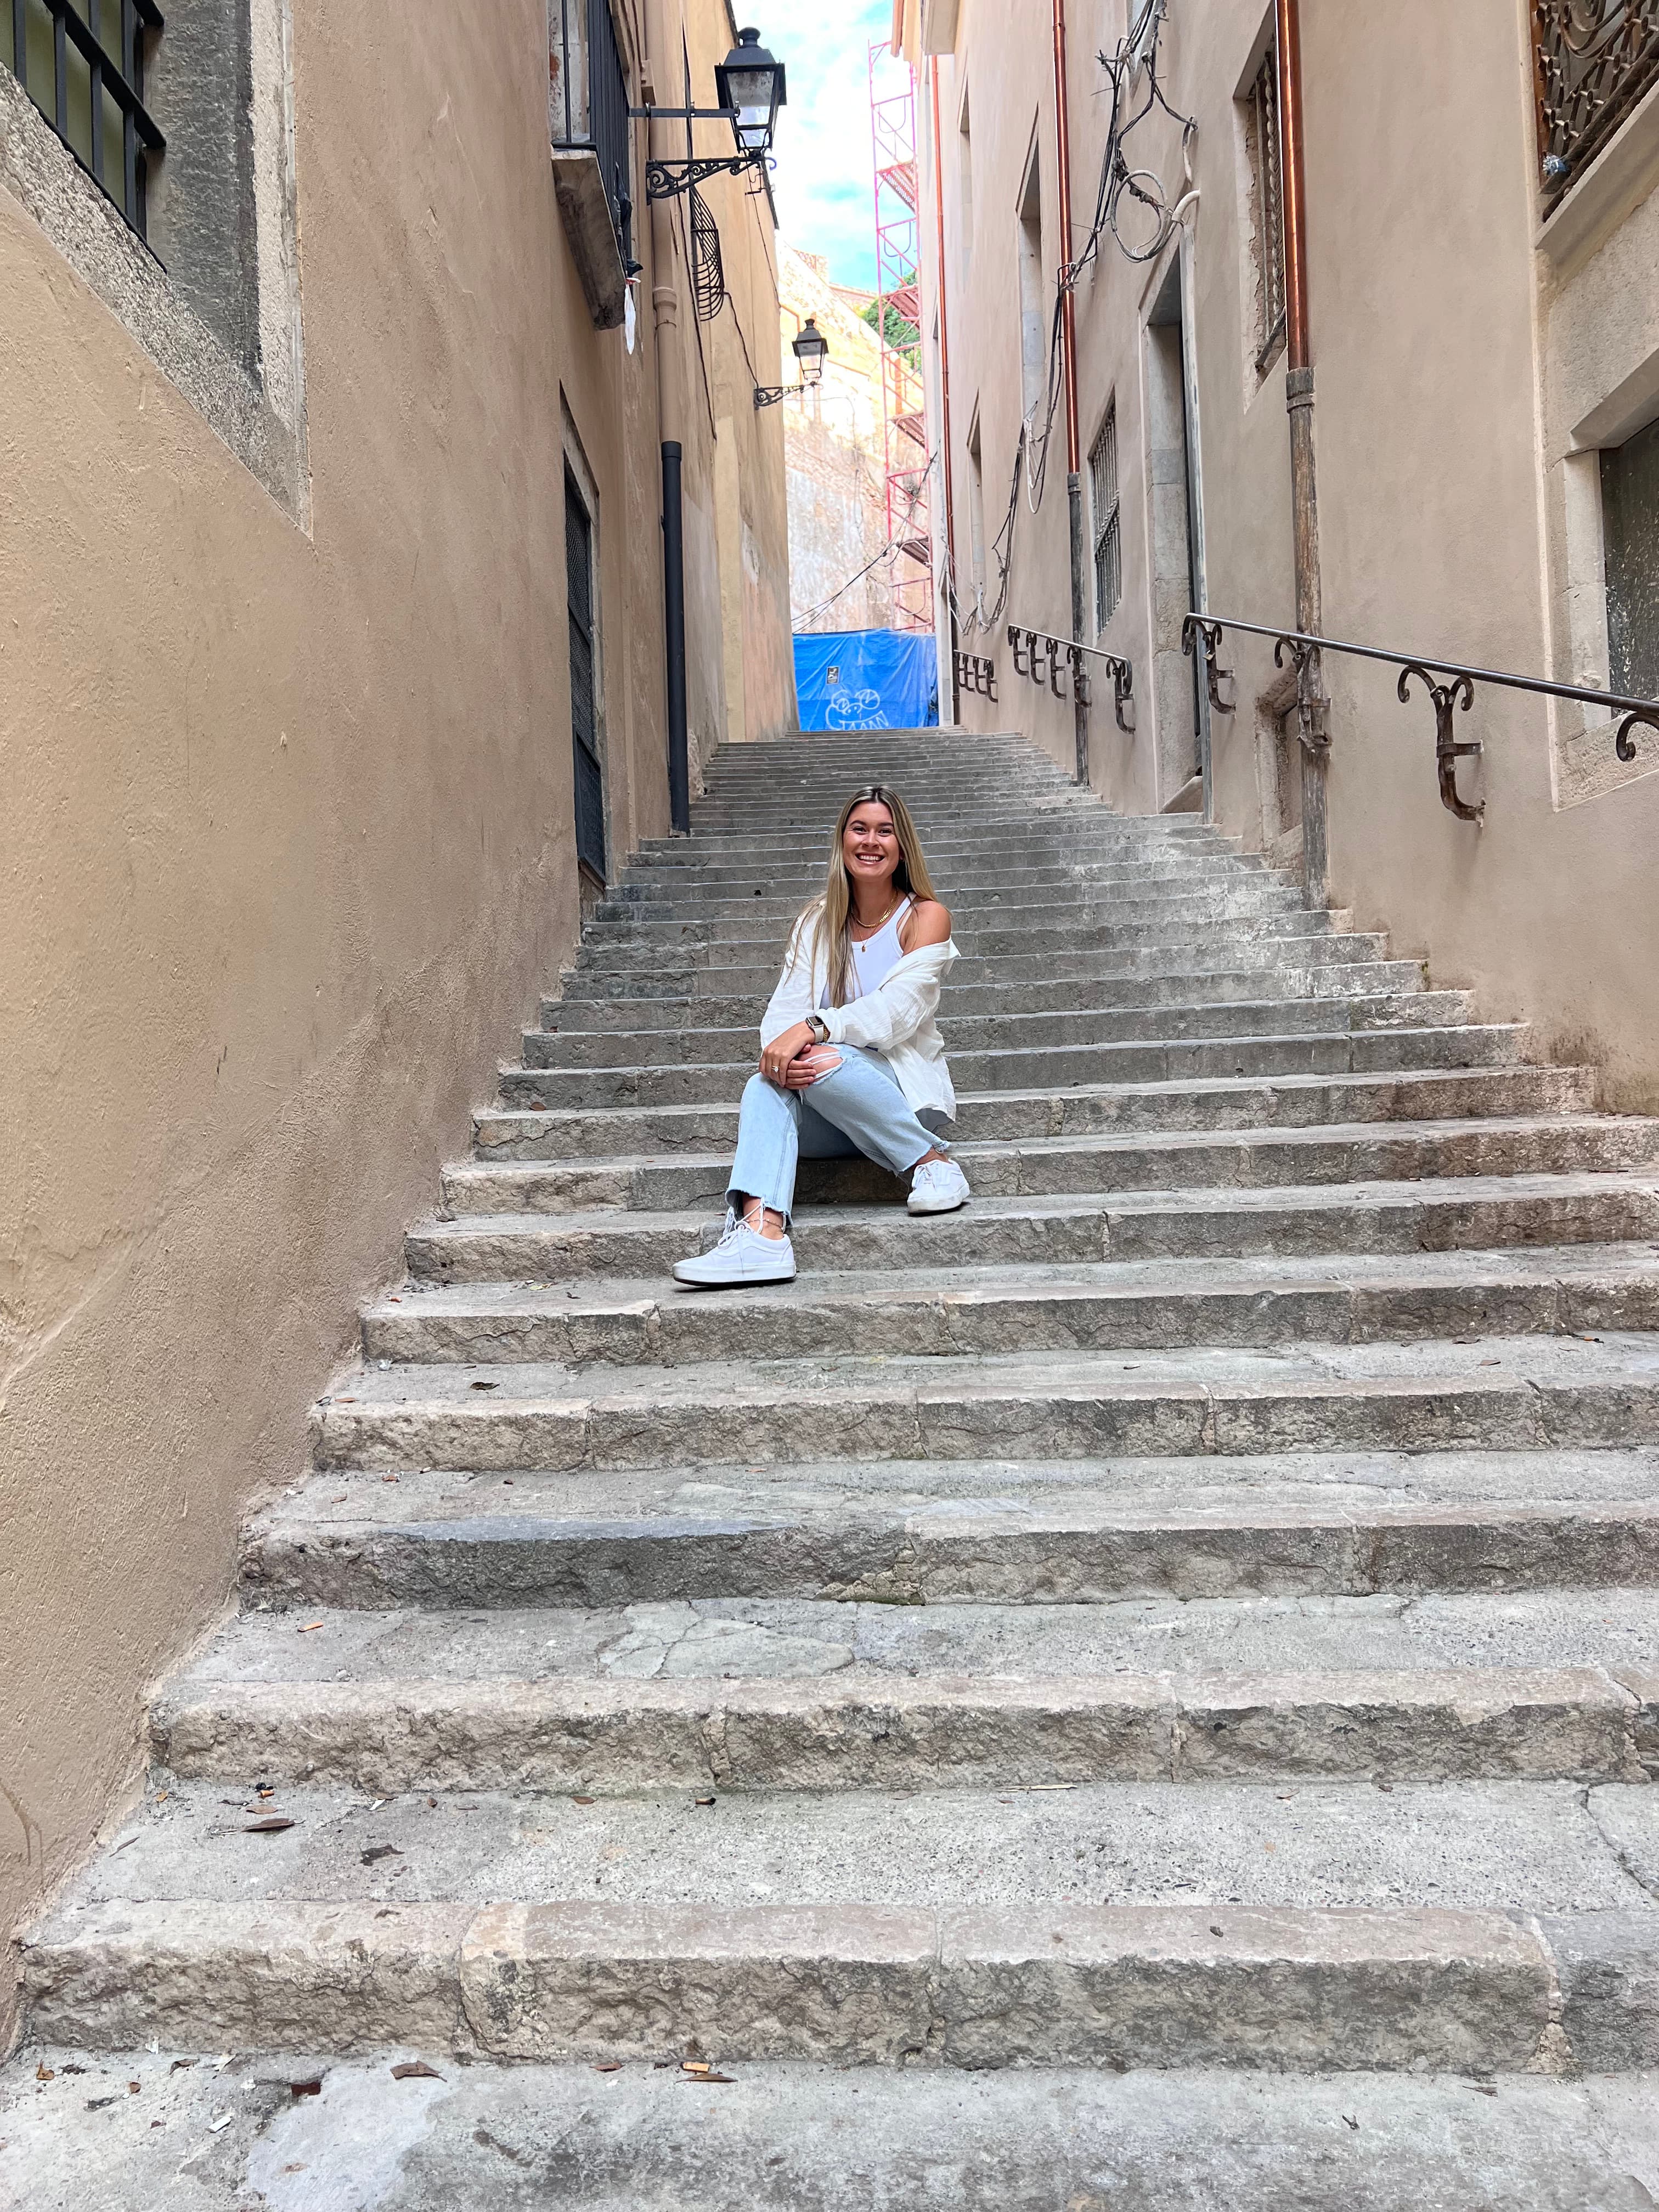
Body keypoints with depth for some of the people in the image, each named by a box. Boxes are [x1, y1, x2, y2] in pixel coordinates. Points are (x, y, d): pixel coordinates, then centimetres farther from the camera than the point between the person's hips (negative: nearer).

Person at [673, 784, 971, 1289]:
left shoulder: (925, 918, -1)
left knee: (821, 1062, -33)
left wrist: (815, 1028, -30)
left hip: (905, 1094, -4)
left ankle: (933, 1161, -19)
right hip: (828, 1120, 4)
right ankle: (761, 1232, -47)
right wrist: (780, 1051, -25)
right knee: (765, 1084, -28)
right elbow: (785, 1010, -1)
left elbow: (898, 1008, -16)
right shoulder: (818, 922, 11)